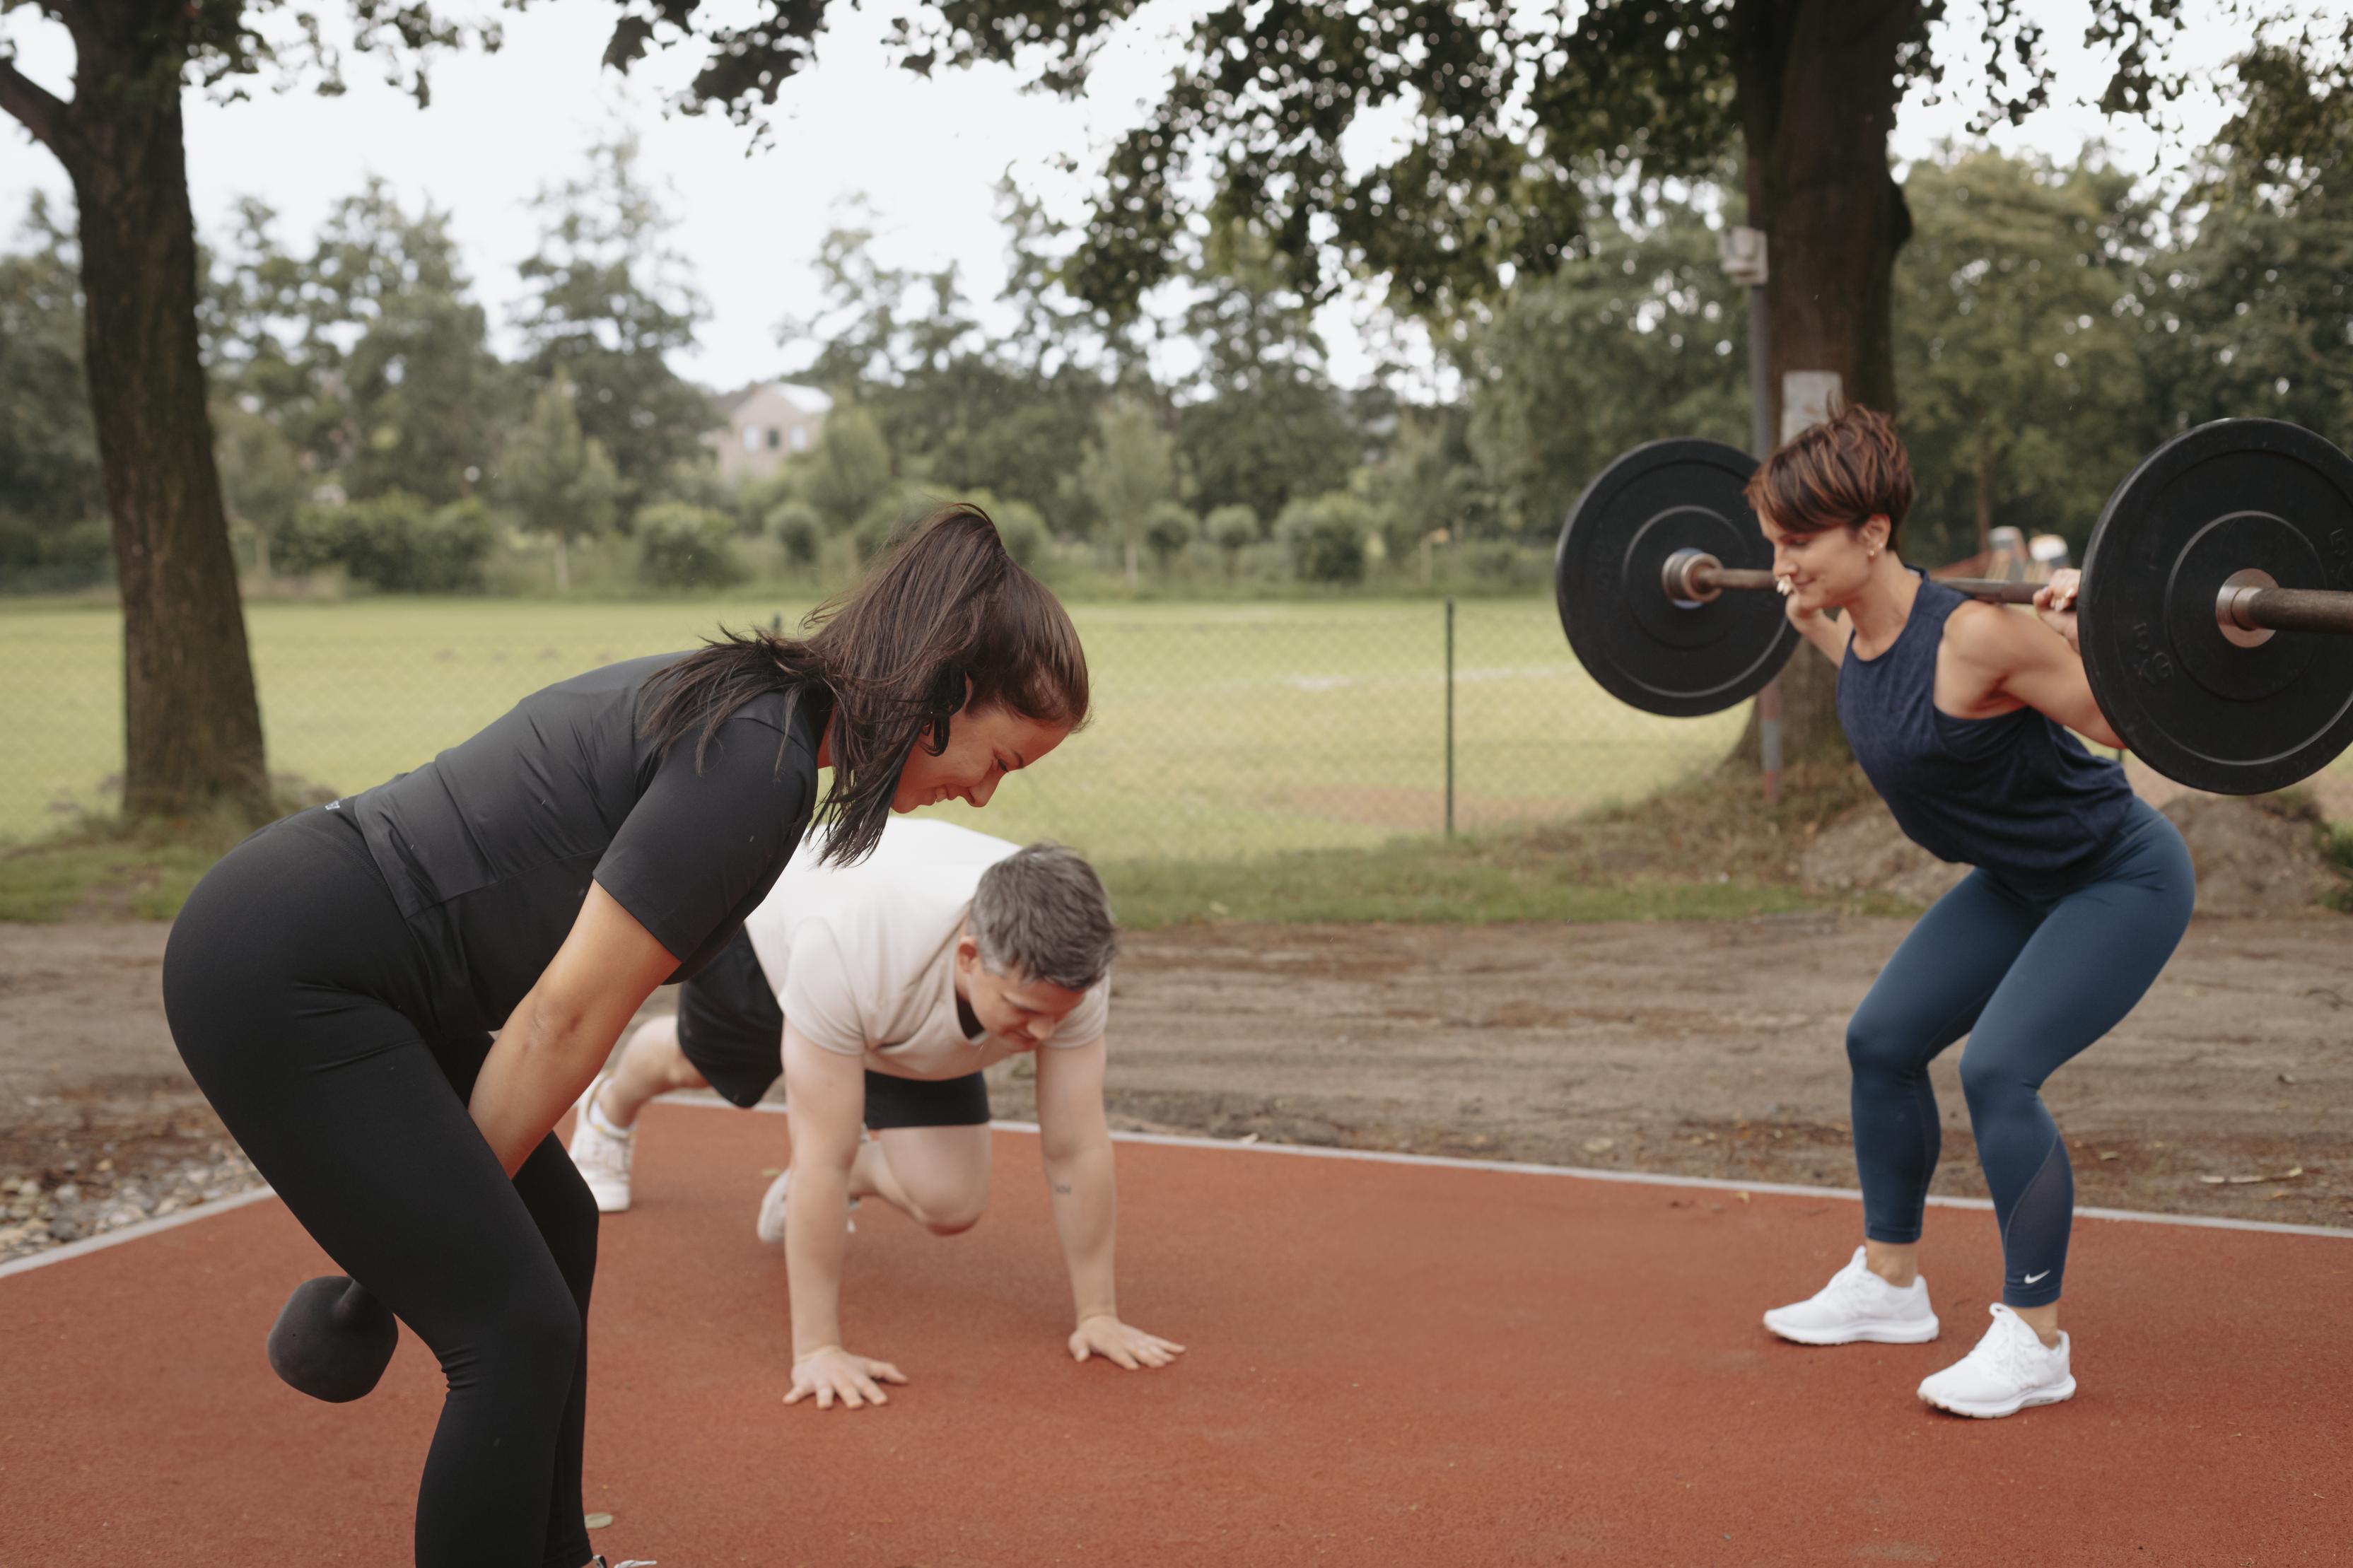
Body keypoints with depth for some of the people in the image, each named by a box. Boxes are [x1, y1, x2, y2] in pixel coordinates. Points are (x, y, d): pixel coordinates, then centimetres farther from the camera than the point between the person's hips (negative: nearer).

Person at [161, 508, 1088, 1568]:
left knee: (553, 1233, 19)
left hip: (326, 960, 10)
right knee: (517, 1327, -7)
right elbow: (569, 1017, -16)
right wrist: (450, 1214, -4)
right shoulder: (761, 761, -20)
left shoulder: (737, 696, 11)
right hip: (281, 985, -10)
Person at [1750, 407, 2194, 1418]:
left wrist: (2080, 635, -39)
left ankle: (2035, 1344, -6)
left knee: (1997, 1070, -21)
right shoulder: (1859, 629, -8)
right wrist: (1808, 625, 15)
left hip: (2122, 880, -9)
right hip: (2021, 879, 9)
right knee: (1881, 1041, 9)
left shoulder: (1975, 634, -32)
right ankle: (1889, 1284, 26)